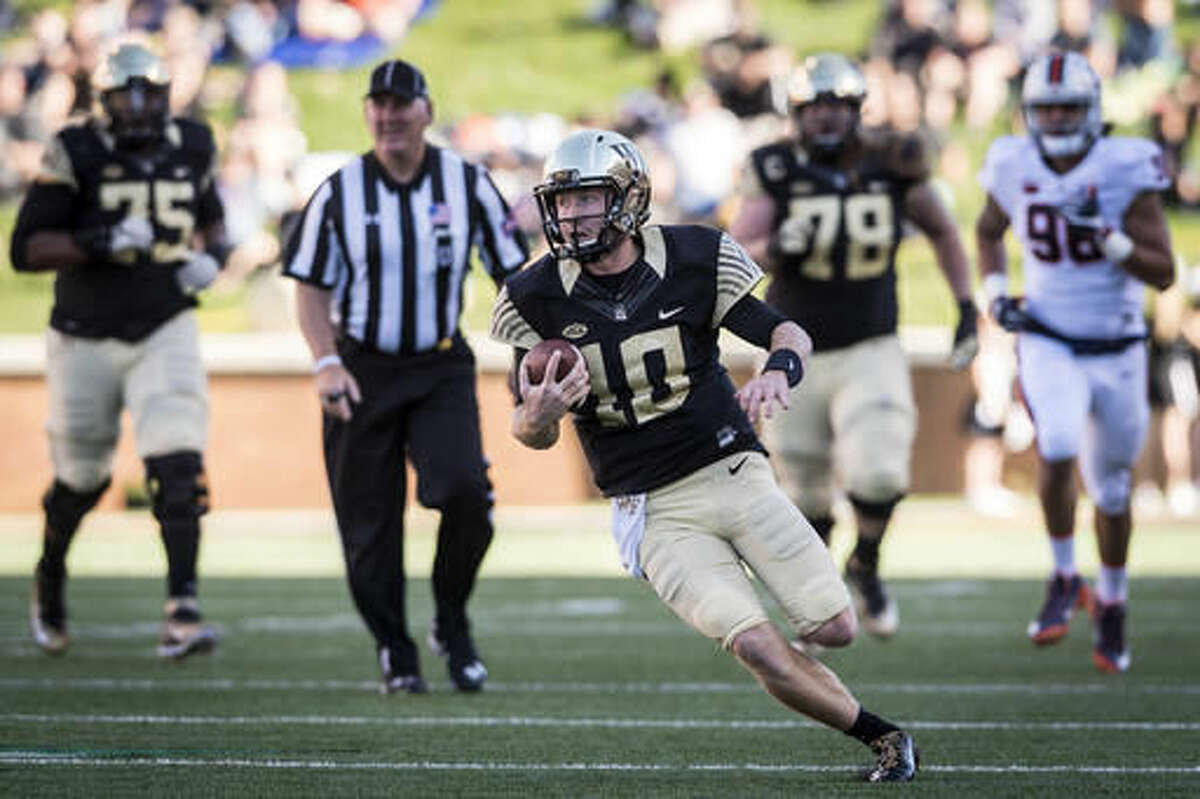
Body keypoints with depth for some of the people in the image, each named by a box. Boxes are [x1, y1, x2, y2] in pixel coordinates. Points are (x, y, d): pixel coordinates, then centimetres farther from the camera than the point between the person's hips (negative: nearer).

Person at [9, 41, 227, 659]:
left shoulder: (190, 149, 1)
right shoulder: (76, 155, -12)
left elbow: (209, 216, 22)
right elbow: (26, 249, -15)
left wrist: (211, 255, -1)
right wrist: (103, 242, -28)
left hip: (164, 332, 2)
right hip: (86, 340, -2)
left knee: (178, 464, -18)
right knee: (81, 478, 12)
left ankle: (182, 609, -21)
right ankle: (50, 577, 42)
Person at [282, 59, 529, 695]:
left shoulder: (468, 184, 1)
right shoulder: (338, 193, 0)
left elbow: (512, 272, 7)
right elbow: (312, 286, 4)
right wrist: (326, 363, -10)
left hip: (442, 369, 0)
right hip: (362, 372, 0)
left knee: (464, 488, -21)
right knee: (369, 523, -1)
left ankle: (452, 622, 1)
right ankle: (395, 655, 15)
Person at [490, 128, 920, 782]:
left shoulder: (692, 261, -6)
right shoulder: (537, 300, -6)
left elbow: (787, 332, 1)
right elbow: (530, 433, 0)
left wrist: (778, 371, -23)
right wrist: (540, 415, -24)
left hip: (733, 474, 1)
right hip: (655, 512, -1)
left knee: (834, 628, -7)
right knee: (756, 647, -18)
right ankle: (880, 737, 2)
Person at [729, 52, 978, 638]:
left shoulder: (891, 167, -4)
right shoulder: (775, 173, -8)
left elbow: (943, 232, 11)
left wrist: (967, 310, 6)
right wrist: (776, 247, -33)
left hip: (871, 353, 0)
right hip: (799, 358, 0)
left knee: (879, 475, -19)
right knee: (808, 497, 9)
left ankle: (865, 566, 11)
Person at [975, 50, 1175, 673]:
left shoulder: (1125, 171, -14)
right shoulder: (1015, 168, -5)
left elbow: (1163, 274, -15)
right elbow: (988, 231, 18)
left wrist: (1105, 235, -29)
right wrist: (995, 294, 1)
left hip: (1117, 352, 0)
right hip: (1049, 345, 0)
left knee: (1111, 491, 10)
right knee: (1057, 451, -26)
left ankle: (1112, 609, 32)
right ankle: (1064, 579, -5)